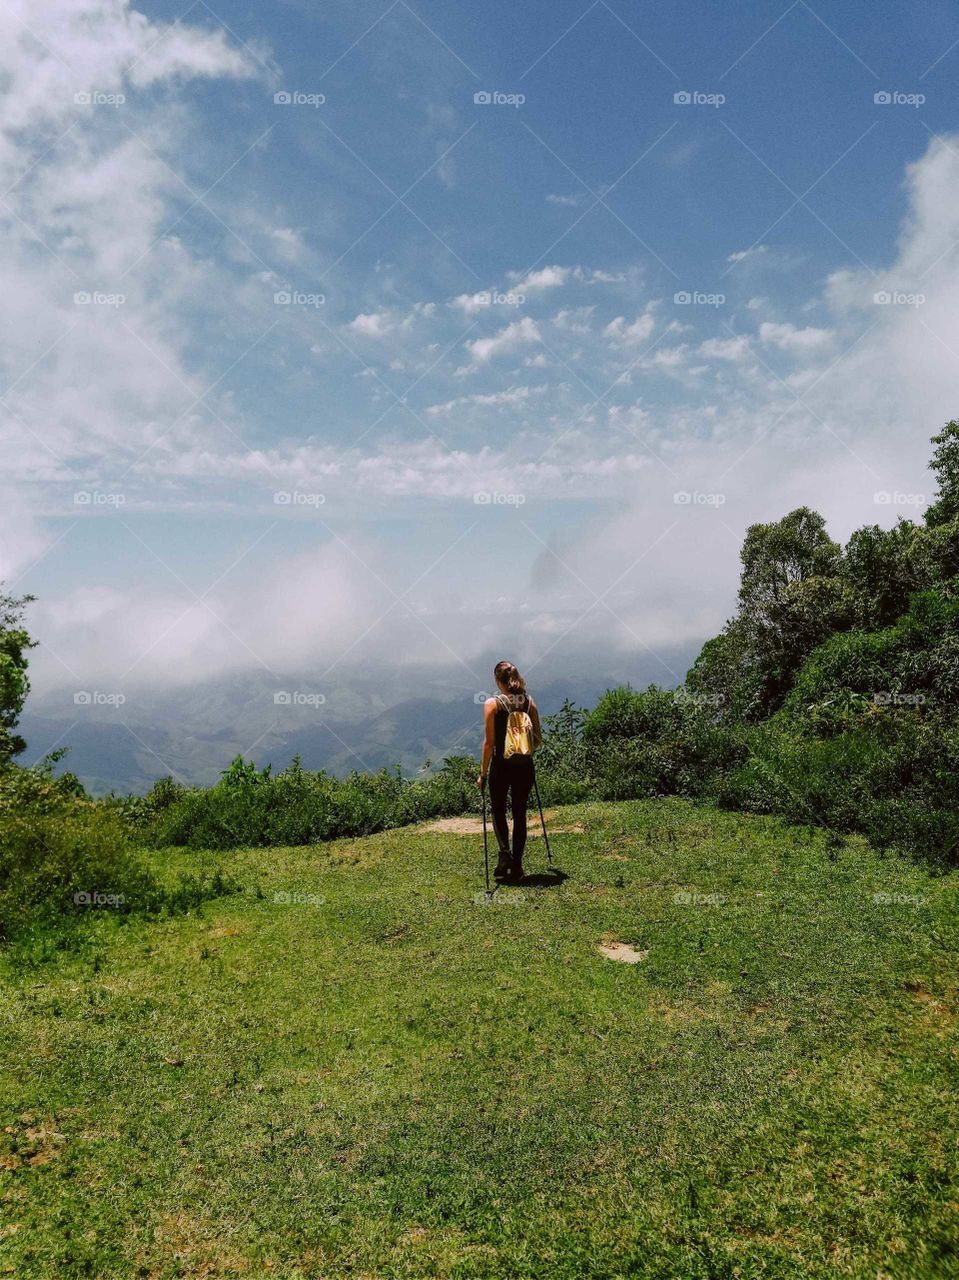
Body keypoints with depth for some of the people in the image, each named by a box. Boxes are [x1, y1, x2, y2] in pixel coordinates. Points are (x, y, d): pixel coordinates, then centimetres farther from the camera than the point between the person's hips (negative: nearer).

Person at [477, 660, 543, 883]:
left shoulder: (492, 704, -9)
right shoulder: (529, 702, 2)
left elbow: (489, 743, -10)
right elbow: (538, 740, 5)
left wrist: (483, 773, -2)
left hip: (501, 764, -3)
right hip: (524, 765, 3)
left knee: (498, 810, 14)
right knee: (520, 814, 12)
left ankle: (504, 852, -9)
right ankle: (516, 867, 15)